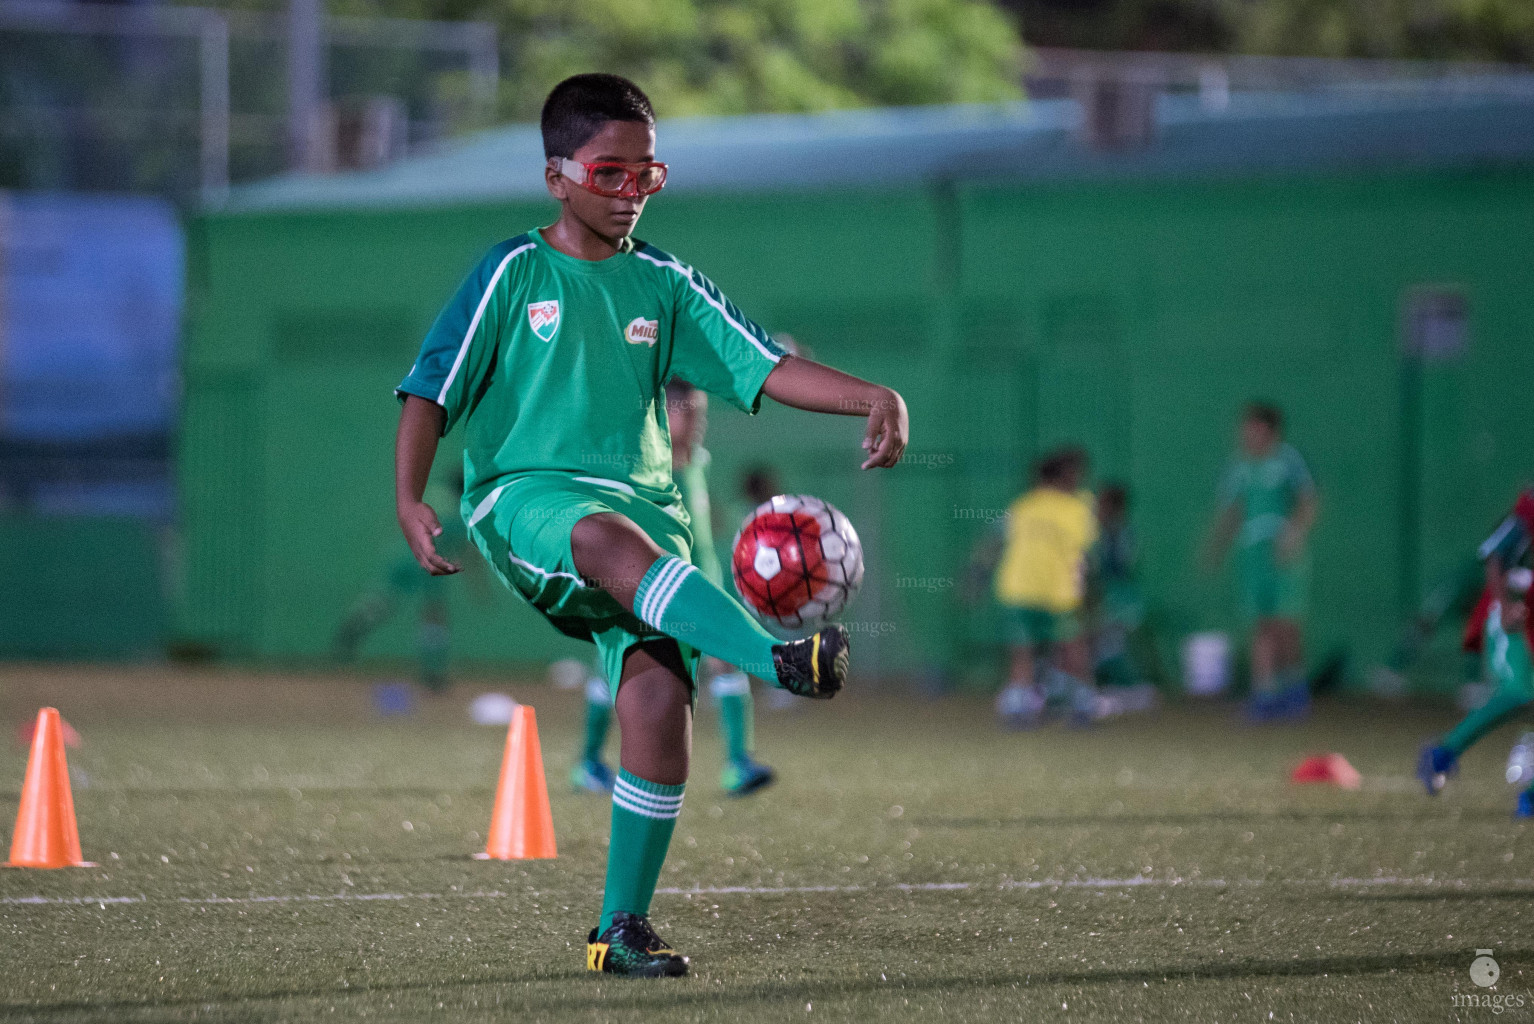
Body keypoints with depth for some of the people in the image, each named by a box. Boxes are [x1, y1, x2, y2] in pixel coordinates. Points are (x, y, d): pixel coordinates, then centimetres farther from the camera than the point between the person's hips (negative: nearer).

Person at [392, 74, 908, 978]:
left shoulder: (665, 286, 15)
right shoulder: (513, 274, 7)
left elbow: (766, 368, 8)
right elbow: (433, 390, 3)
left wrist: (873, 399, -9)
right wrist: (409, 499, -12)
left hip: (645, 502, 3)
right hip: (526, 498, -3)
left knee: (660, 694, -19)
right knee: (611, 540, -40)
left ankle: (623, 927, -8)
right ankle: (780, 659, -61)